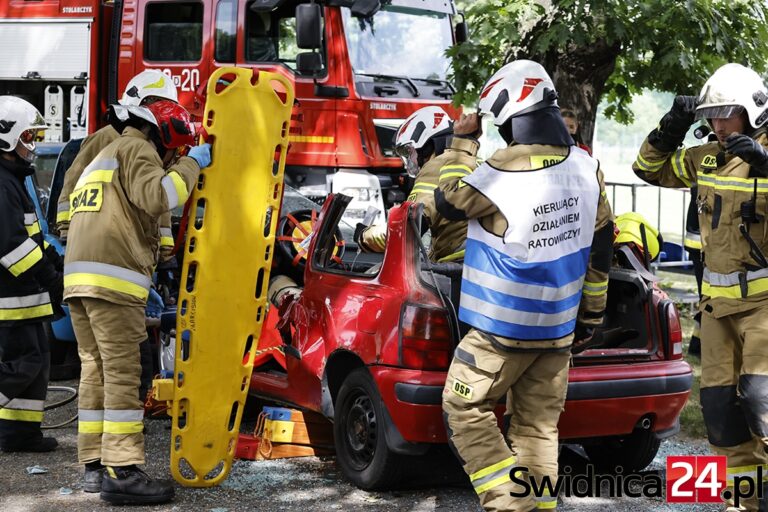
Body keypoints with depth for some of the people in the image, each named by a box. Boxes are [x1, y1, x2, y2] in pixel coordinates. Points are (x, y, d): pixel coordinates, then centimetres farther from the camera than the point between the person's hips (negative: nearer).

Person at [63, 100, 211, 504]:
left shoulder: (104, 158, 32)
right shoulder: (135, 149, 2)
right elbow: (156, 196, -16)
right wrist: (191, 165, -4)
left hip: (79, 277, 10)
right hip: (112, 279, -10)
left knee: (96, 371, 10)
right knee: (122, 374, -12)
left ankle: (94, 465, 12)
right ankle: (122, 472, -15)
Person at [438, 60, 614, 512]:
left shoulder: (501, 174, -20)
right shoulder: (586, 168, 2)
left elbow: (448, 201, -1)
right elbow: (600, 249, 10)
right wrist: (592, 314, 20)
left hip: (504, 328, -6)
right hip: (559, 327, 6)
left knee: (464, 407, 5)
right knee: (539, 424, 11)